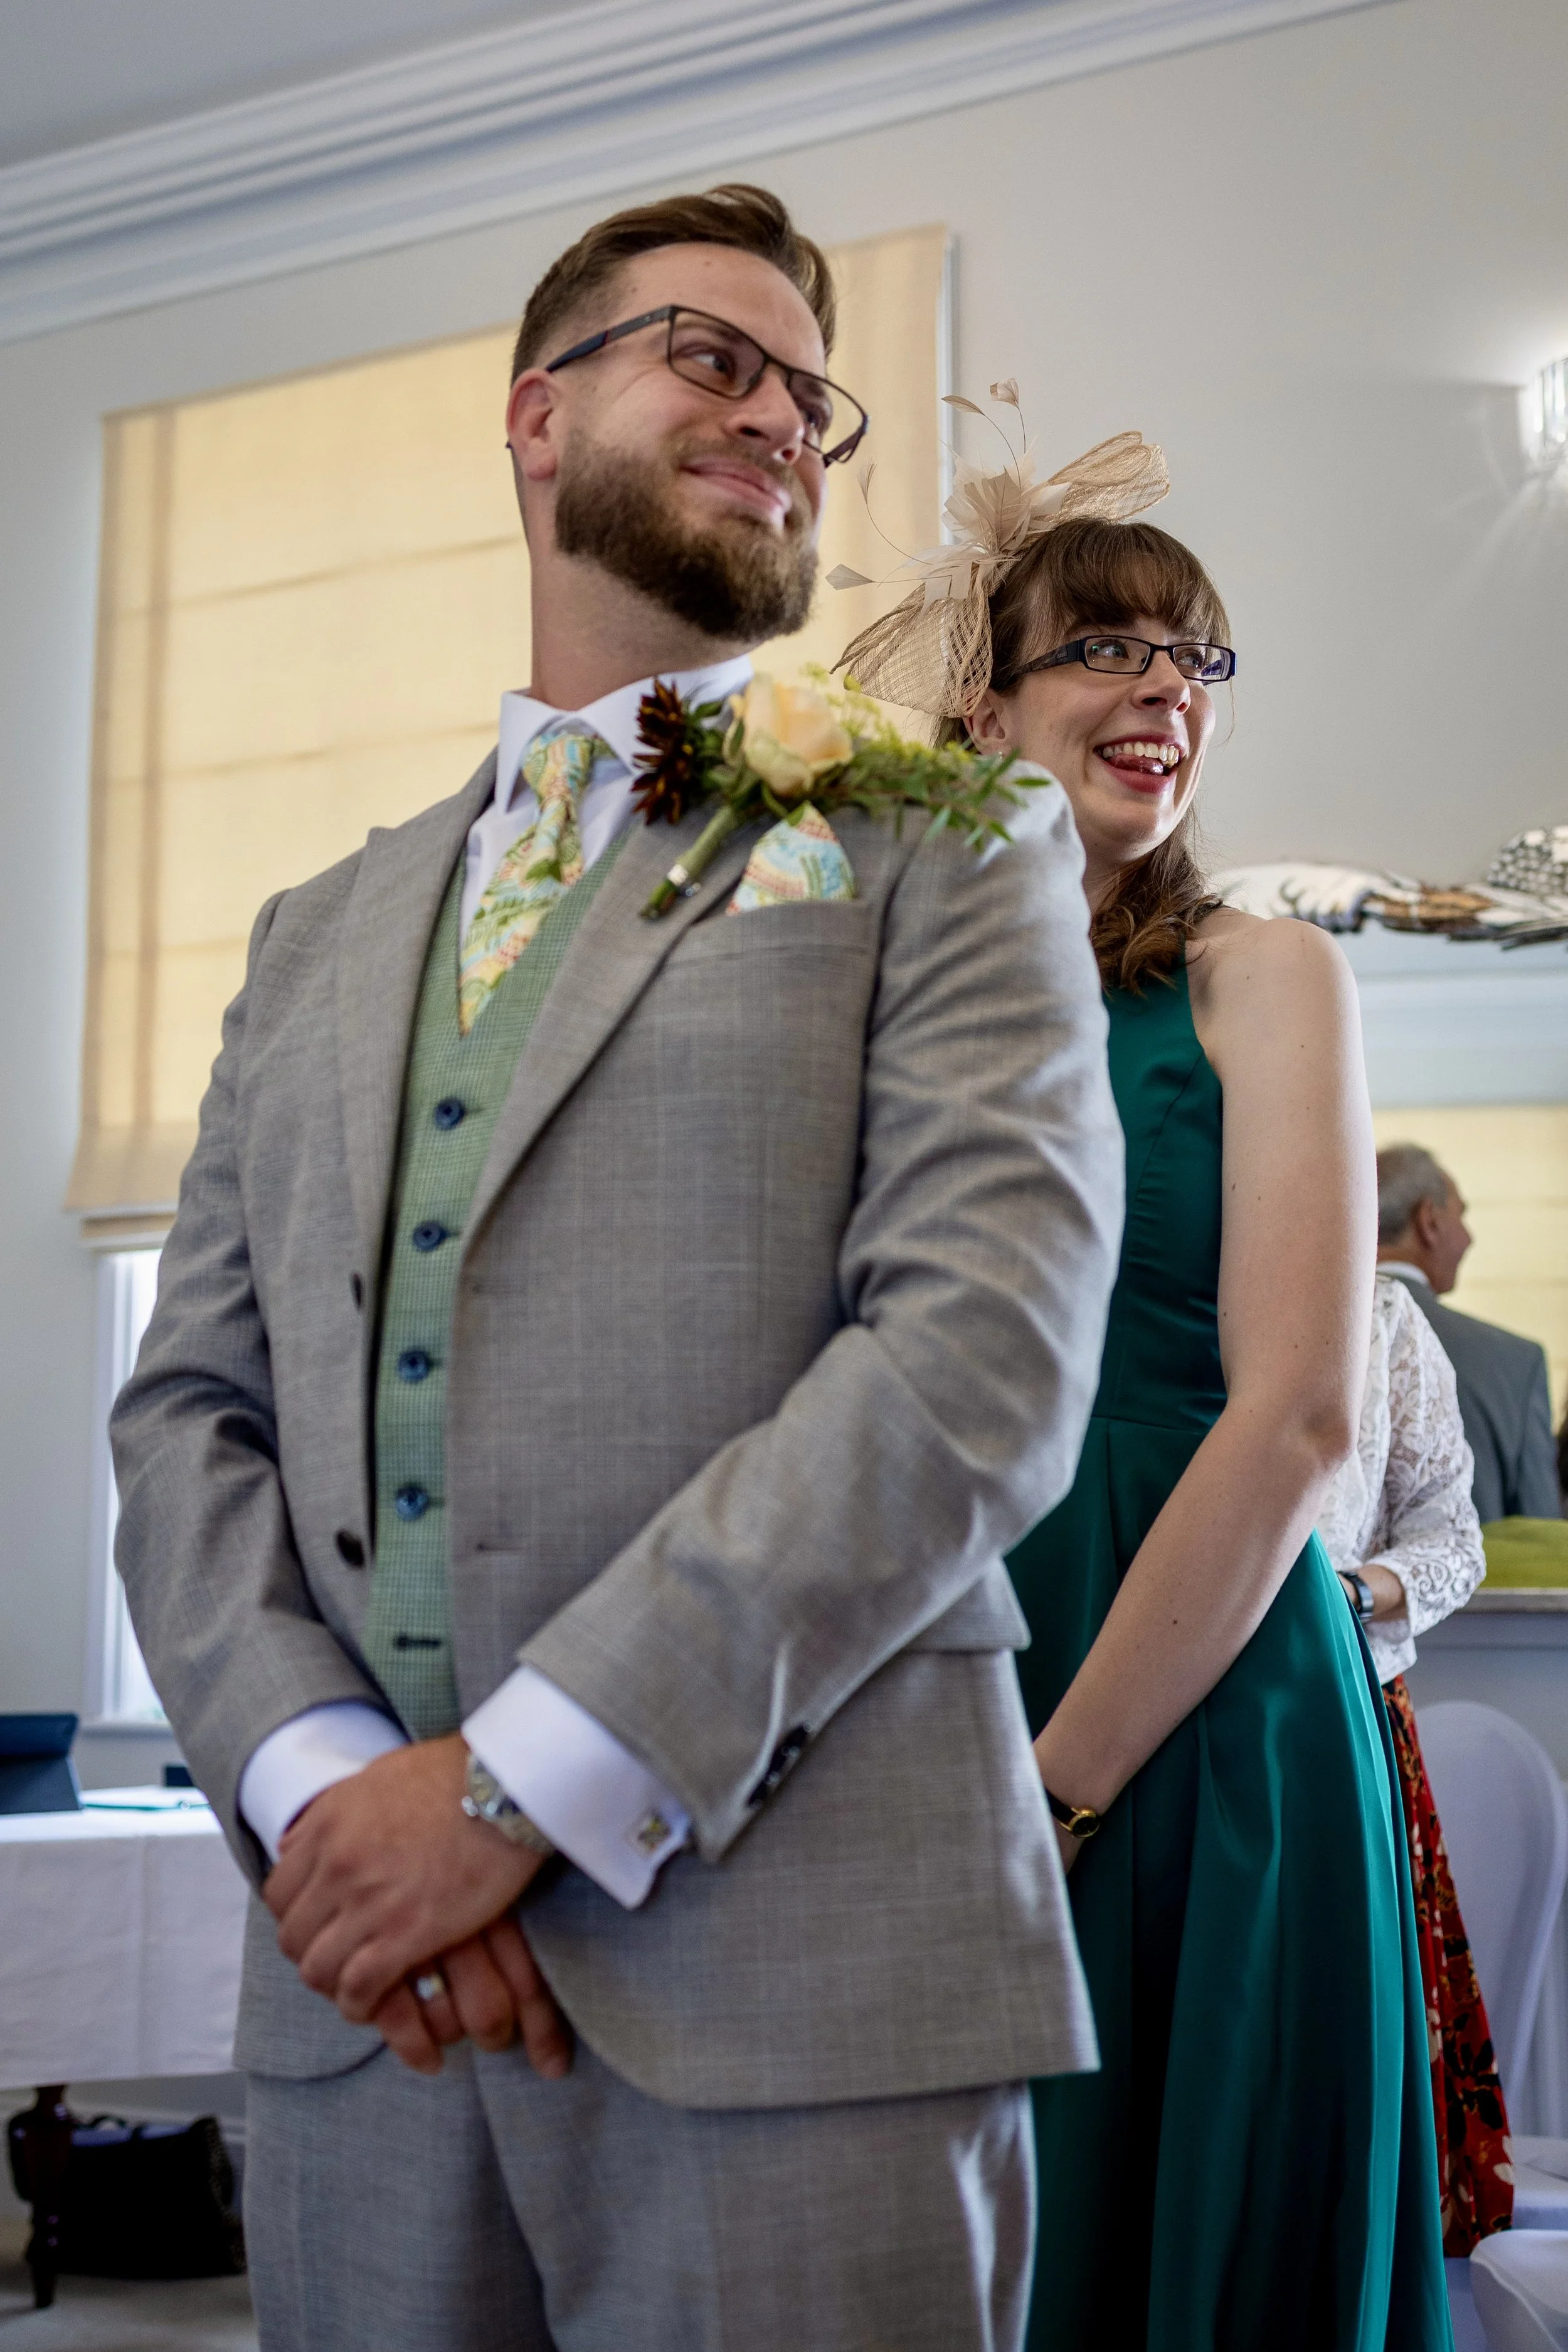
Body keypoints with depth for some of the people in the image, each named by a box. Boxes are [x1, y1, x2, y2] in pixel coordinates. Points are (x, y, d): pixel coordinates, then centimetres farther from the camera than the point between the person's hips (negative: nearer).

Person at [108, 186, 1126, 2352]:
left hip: (792, 1965, -3)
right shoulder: (323, 934, 18)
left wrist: (523, 1780, -14)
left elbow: (987, 1351, -10)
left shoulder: (946, 843, 4)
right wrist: (317, 1772, -8)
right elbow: (190, 1405, 11)